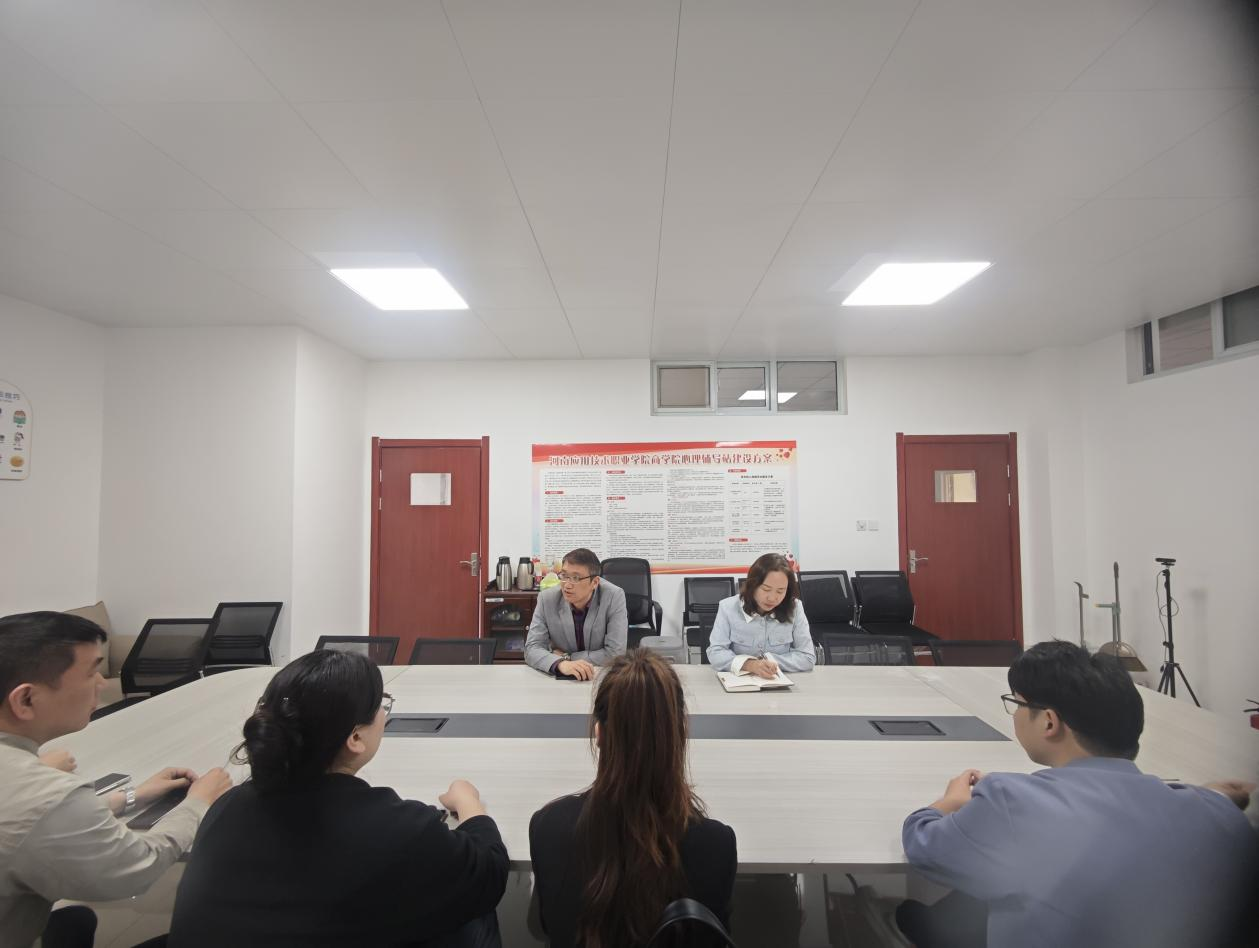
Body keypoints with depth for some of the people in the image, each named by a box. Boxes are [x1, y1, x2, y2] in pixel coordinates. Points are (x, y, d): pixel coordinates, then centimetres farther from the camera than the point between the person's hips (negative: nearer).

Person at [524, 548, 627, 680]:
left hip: (604, 676, -1)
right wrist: (561, 663, -30)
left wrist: (566, 657, -13)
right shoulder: (547, 599, -10)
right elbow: (532, 649, -12)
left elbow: (615, 653, -16)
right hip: (559, 678, 1)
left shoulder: (614, 597, -15)